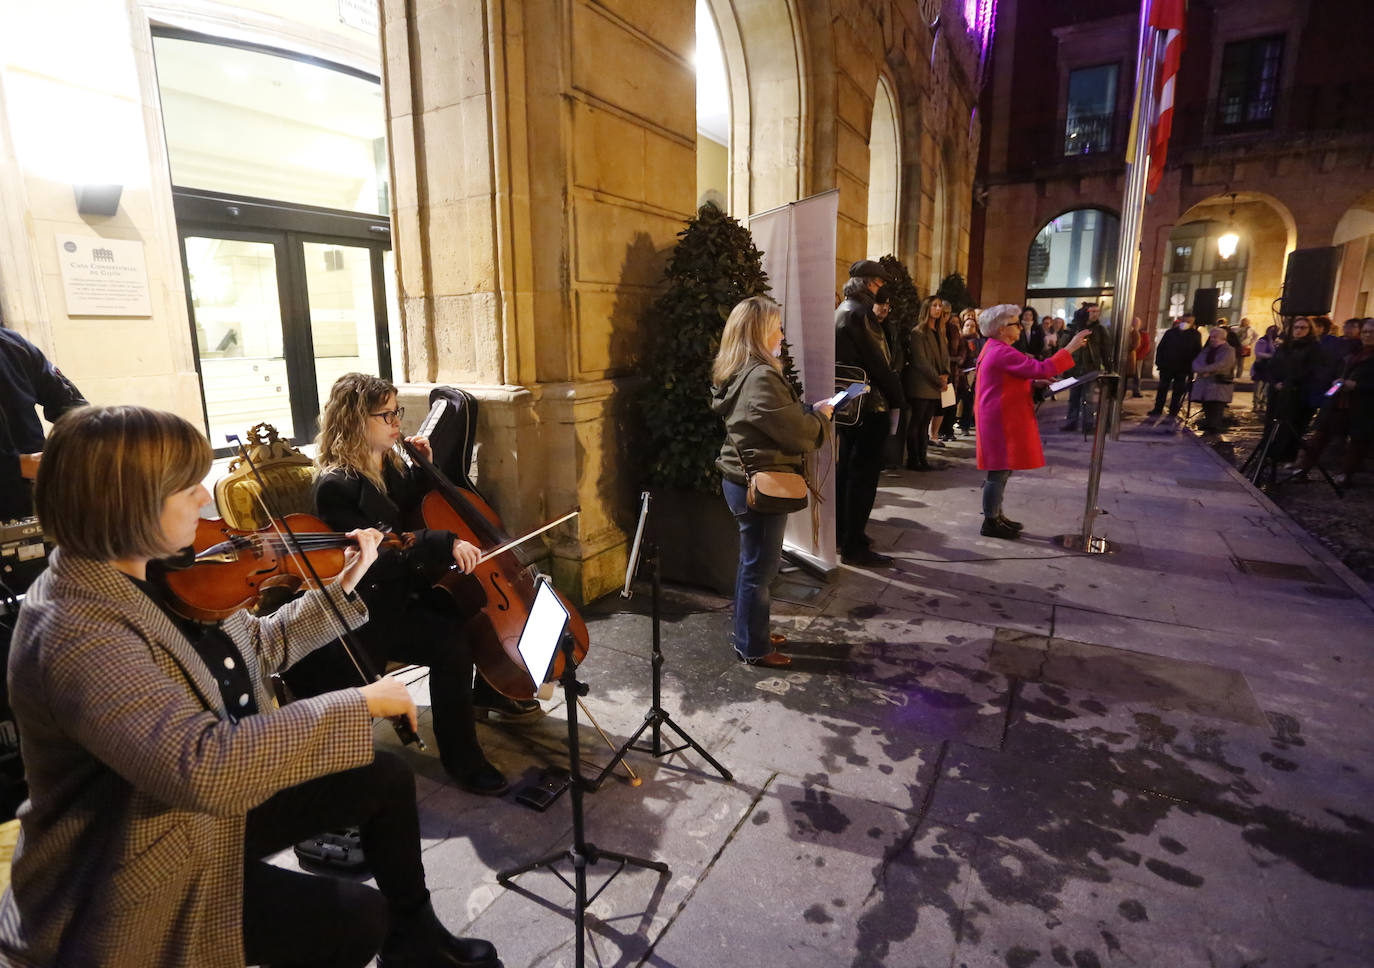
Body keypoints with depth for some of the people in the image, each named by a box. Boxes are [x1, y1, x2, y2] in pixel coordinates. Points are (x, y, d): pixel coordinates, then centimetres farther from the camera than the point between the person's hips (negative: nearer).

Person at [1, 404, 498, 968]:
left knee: (385, 779, 7)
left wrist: (344, 587, 2)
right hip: (143, 883, -8)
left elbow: (259, 646, 10)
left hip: (213, 808, 9)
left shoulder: (156, 574, -4)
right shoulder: (77, 637, -33)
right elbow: (204, 765, -43)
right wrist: (358, 704, -36)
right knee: (359, 919, -12)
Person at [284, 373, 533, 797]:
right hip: (370, 611, -9)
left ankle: (487, 691, 28)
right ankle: (461, 758, -11)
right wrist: (445, 543, -37)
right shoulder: (335, 486, -20)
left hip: (405, 588, 9)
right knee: (451, 644, -27)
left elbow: (411, 515, 20)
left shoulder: (388, 463, 5)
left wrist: (422, 468, 4)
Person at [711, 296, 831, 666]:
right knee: (759, 569, 4)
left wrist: (808, 411, 6)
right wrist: (821, 416, -3)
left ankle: (748, 633, 36)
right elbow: (797, 434, -20)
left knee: (751, 564, 21)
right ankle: (754, 648, 19)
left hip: (742, 479, 10)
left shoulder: (738, 374, 9)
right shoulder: (761, 378, -23)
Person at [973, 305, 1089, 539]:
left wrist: (1033, 382, 10)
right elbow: (1041, 369, -23)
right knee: (999, 471, -4)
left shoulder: (994, 348, 14)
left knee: (1001, 470, 17)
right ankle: (990, 523, 4)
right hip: (1002, 420, -11)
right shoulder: (1003, 353, -20)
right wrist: (1070, 348, -17)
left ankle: (996, 515, 26)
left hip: (1001, 418, 11)